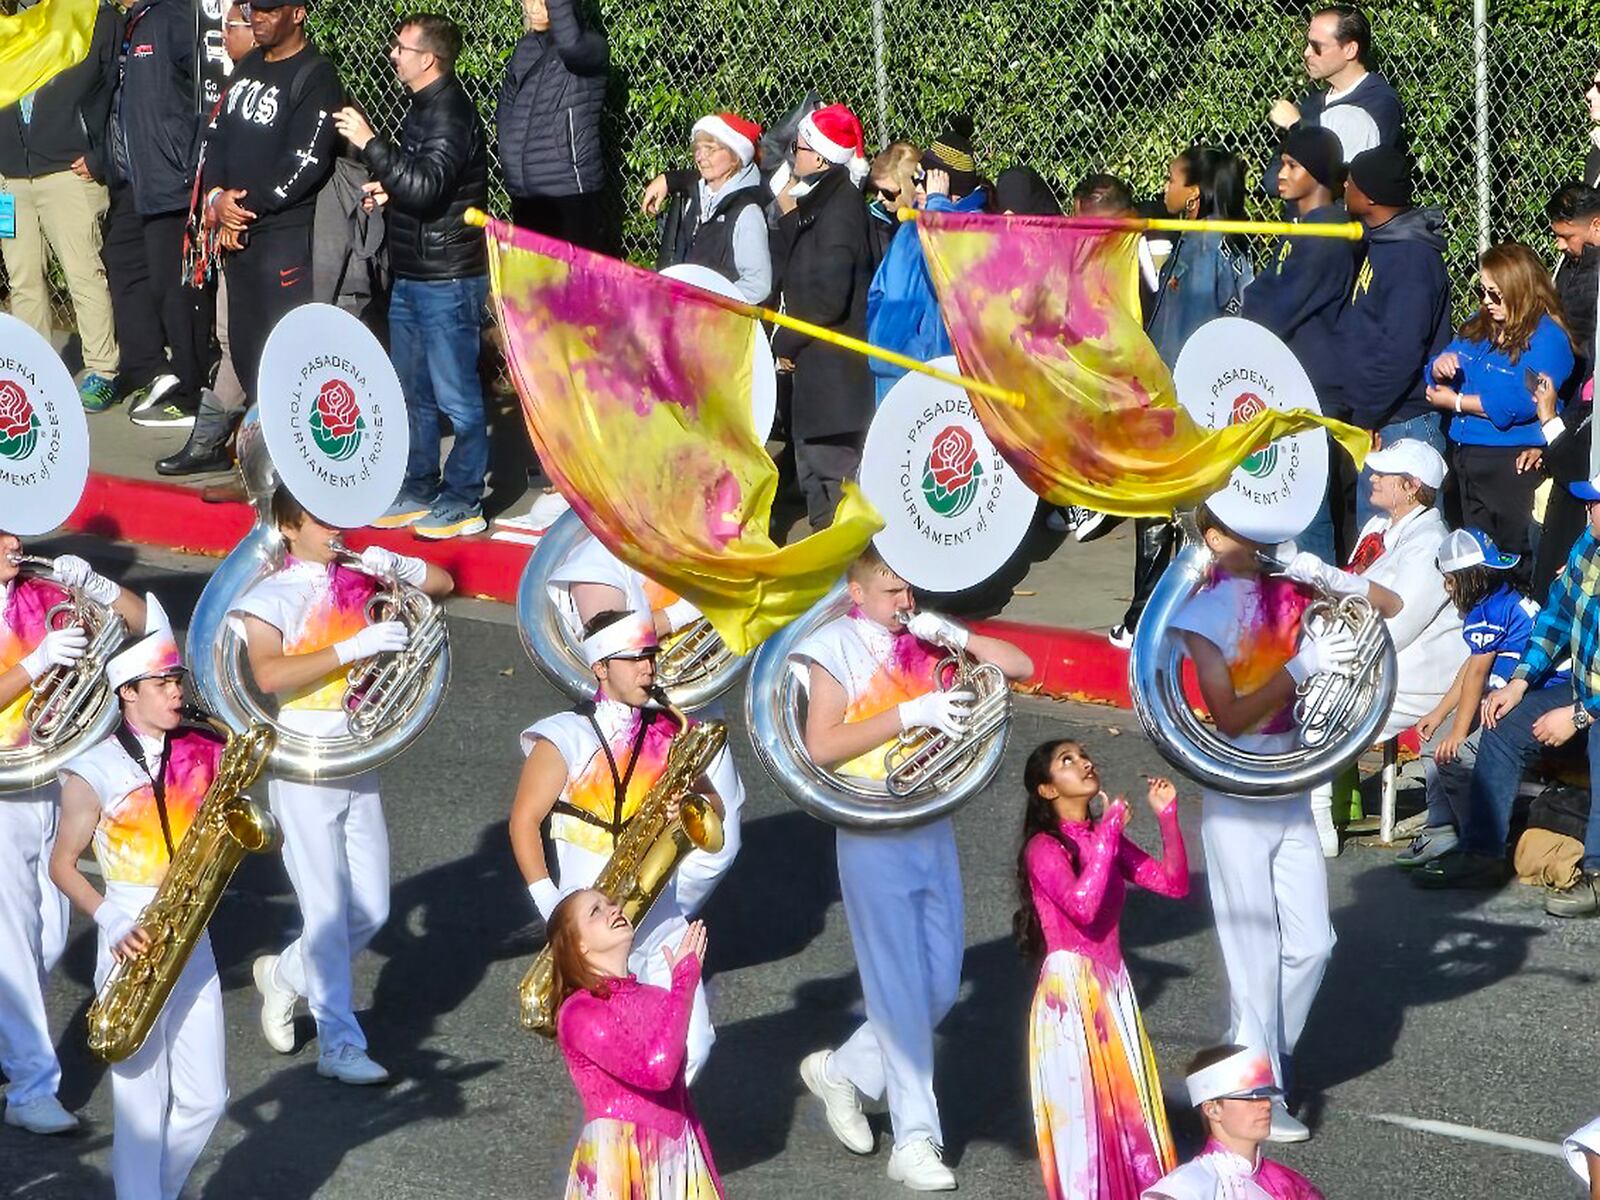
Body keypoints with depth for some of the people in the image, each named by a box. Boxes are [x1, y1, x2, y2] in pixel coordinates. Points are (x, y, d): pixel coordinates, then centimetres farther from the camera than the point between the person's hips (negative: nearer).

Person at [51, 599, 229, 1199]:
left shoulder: (204, 754, 6)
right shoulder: (94, 770, -6)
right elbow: (62, 864, -3)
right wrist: (113, 922, -15)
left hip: (191, 933, 5)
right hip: (133, 940, -5)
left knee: (205, 1098, 7)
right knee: (141, 1100, -4)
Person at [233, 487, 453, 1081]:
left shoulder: (356, 580, 8)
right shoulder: (269, 598, -8)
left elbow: (440, 583, 13)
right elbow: (268, 675, -24)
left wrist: (394, 564, -7)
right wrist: (353, 648, -28)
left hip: (359, 761, 6)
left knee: (371, 910, 8)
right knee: (328, 909, -5)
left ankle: (284, 974, 32)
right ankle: (340, 1045, 1)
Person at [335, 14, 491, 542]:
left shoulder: (451, 114, -17)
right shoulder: (423, 108, 13)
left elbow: (427, 187, -29)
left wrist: (370, 143, -26)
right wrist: (389, 191, 8)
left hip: (448, 281, -10)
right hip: (412, 276, 10)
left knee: (456, 395, -2)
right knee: (414, 393, 16)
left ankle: (463, 502, 4)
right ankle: (419, 490, 25)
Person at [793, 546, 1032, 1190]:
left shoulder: (927, 642, 9)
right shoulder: (837, 649, -5)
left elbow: (1019, 666, 4)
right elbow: (820, 745, -17)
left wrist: (955, 635, -11)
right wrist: (909, 714, -22)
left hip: (934, 831, 6)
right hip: (873, 840, -6)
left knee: (940, 986, 9)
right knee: (900, 989, -6)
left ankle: (842, 1070, 30)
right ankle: (915, 1141, -3)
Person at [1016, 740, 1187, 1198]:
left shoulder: (1107, 840, 9)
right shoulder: (1044, 848, -12)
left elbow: (1174, 883, 6)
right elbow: (1082, 904, -28)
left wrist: (1167, 816, -4)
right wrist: (1109, 831, -24)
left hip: (1113, 986, 7)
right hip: (1069, 986, -7)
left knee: (1127, 1096, 10)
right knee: (1082, 1099, -5)